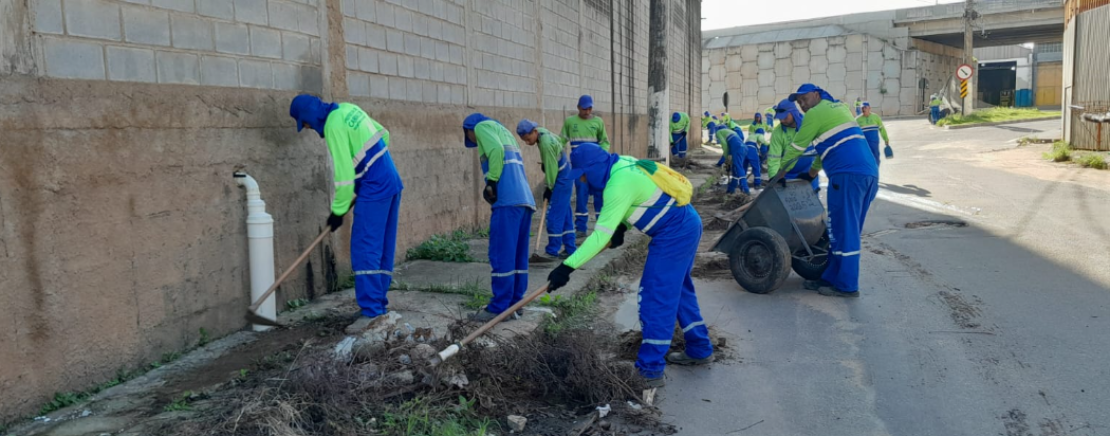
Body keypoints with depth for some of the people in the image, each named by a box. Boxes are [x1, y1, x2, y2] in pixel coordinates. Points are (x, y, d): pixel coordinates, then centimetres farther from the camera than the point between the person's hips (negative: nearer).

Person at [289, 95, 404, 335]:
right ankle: (378, 303, 18)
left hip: (374, 189, -9)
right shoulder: (347, 109, 10)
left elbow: (343, 173, -16)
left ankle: (371, 310, -9)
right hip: (391, 181, 10)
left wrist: (338, 210, -8)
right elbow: (383, 135, 18)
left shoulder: (334, 126, -15)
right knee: (383, 248, 11)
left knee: (365, 249, -8)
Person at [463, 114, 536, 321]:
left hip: (508, 198, -9)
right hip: (525, 198, 9)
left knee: (501, 255, -7)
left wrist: (491, 182, -10)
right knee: (518, 255, 10)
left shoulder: (481, 126, 8)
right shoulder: (503, 131, 33)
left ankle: (499, 308, -4)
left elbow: (496, 150, -13)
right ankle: (514, 303, 14)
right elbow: (514, 164, 20)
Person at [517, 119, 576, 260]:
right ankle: (569, 249, 17)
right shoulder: (543, 132, 4)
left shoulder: (546, 144, -25)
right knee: (565, 215, 12)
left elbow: (551, 168, -21)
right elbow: (559, 140, 24)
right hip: (565, 178, 10)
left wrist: (549, 188, -11)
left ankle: (552, 251, -3)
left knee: (554, 216, -7)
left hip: (562, 181, -10)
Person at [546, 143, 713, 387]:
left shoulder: (619, 183, -25)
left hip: (674, 234, -10)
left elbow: (601, 235, -26)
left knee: (656, 299, -7)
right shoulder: (621, 165, 4)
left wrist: (568, 267, -25)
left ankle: (651, 370, -3)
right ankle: (700, 350, 33)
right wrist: (621, 227, 8)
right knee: (678, 291, 20)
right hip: (686, 226, 10)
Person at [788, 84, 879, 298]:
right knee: (847, 229, 12)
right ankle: (832, 278, 19)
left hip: (848, 174, -9)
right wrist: (814, 169, 40)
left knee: (843, 230, -4)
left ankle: (847, 286, 0)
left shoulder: (816, 112, 0)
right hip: (870, 172, 9)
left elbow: (796, 147, 4)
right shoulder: (839, 107, 26)